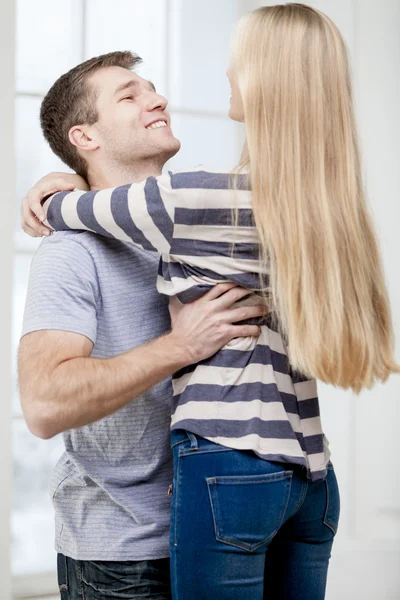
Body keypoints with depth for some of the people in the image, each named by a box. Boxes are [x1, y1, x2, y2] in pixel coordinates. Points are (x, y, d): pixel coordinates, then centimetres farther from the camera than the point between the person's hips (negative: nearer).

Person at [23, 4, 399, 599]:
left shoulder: (204, 198, -13)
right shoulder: (329, 204, 8)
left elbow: (62, 206, 1)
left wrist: (50, 204, 25)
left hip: (229, 466, -7)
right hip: (311, 471, 7)